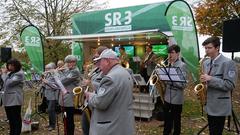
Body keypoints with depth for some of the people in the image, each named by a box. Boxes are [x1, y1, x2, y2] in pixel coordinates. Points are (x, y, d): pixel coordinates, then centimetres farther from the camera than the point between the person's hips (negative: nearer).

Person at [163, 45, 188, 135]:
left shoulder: (182, 65, -11)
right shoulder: (168, 64, 9)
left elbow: (183, 84, -18)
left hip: (176, 98, -6)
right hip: (167, 96, 6)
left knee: (176, 120, 9)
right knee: (167, 119, 17)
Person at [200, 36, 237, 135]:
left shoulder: (228, 63, -13)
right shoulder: (206, 63, 10)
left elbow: (230, 85, -19)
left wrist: (210, 79, -24)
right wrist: (203, 81, 2)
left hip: (220, 106, -7)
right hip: (209, 105, 7)